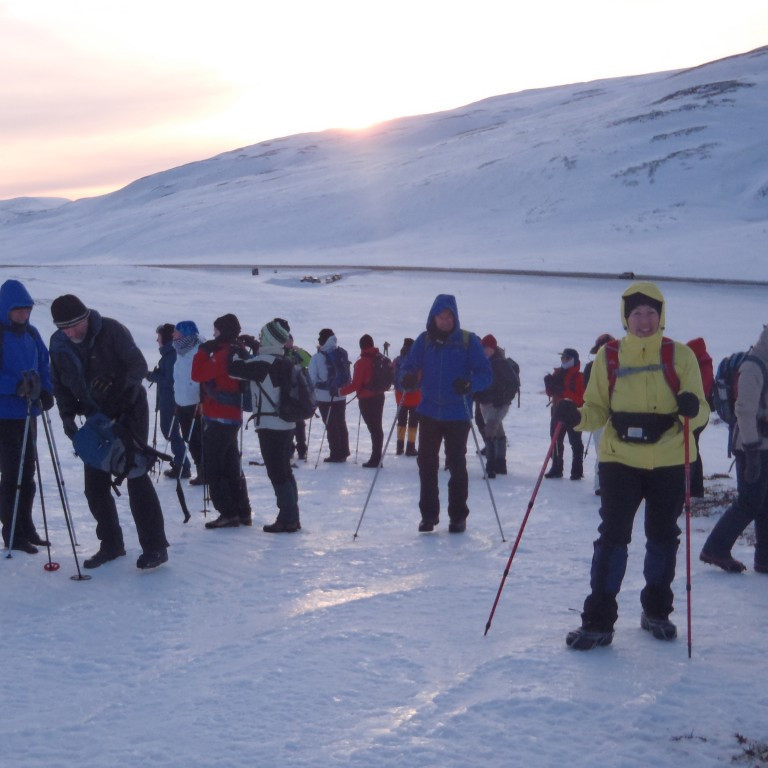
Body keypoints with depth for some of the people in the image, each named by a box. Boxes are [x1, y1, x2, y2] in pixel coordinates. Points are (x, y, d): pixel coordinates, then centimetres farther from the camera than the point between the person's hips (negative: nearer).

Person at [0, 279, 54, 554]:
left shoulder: (31, 333, 8)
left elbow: (44, 364, 13)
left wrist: (45, 391, -3)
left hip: (28, 413, 7)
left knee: (27, 473, 13)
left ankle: (26, 528, 24)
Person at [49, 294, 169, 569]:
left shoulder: (112, 331, -19)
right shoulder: (59, 343, -5)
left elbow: (139, 366, -20)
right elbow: (59, 384, 6)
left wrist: (116, 383, -35)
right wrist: (67, 415, -8)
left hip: (129, 410, -5)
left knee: (136, 476, -9)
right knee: (95, 484, 4)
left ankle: (154, 546, -5)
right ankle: (111, 544, 18)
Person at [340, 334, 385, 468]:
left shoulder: (362, 362, -17)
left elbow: (355, 384, -19)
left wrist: (341, 391, -8)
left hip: (366, 399, -7)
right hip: (379, 396, 7)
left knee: (373, 428, -4)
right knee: (377, 427, 13)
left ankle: (375, 459, -2)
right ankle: (377, 458, 18)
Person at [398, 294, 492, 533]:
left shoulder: (468, 341, -5)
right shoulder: (424, 340, 3)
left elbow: (485, 374, -7)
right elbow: (409, 367, 5)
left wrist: (470, 383, -28)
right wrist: (407, 378, -19)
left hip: (457, 415, -3)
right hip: (429, 413, 3)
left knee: (457, 465, 4)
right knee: (426, 464, 7)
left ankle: (458, 516, 15)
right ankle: (428, 514, 19)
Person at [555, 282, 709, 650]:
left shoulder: (680, 355, -2)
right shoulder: (609, 356, 1)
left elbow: (700, 412, -4)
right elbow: (598, 409, 3)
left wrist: (693, 408, -27)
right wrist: (577, 416, -18)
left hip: (669, 462, 1)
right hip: (620, 459, 0)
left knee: (663, 537, 13)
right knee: (612, 535, -6)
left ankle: (657, 611, 31)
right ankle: (598, 621, -1)